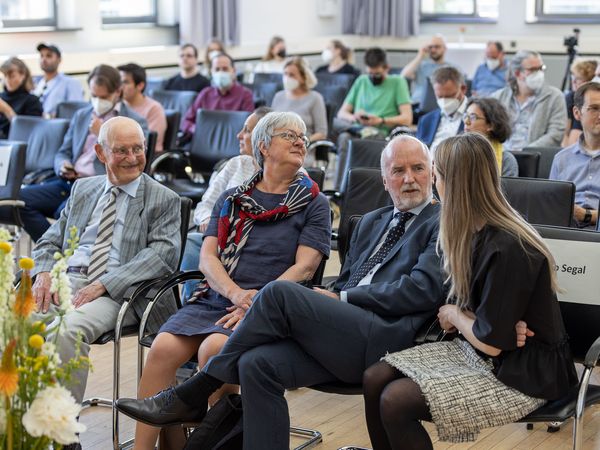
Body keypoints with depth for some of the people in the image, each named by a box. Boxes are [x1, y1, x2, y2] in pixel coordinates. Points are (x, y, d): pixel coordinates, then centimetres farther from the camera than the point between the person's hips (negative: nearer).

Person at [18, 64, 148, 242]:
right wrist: (63, 167, -1)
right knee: (20, 198, -15)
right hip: (69, 182, 7)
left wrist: (102, 134, -10)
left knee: (65, 211, -35)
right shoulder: (81, 116, 20)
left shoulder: (135, 122, 2)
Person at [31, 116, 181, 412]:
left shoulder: (163, 199, 7)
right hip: (67, 280, 5)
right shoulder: (83, 189, 22)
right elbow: (51, 241, 21)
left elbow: (164, 253, -8)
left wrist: (102, 285, -18)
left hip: (117, 291, -4)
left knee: (67, 330, -34)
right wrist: (44, 274, -4)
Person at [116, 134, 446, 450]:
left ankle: (193, 395, -11)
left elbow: (423, 290, -9)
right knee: (258, 364, -22)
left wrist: (342, 299, -6)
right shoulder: (370, 223, 29)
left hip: (386, 340, -7)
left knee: (279, 292, -24)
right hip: (345, 334, 7)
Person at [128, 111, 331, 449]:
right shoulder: (232, 199, 19)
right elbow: (207, 257, 9)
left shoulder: (314, 203, 10)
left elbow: (305, 267, -2)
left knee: (214, 348, -33)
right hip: (215, 298, 3)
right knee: (163, 348, -24)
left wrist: (258, 303, -15)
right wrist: (236, 294, -11)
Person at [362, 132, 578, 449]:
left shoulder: (506, 249, -24)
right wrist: (460, 317, -12)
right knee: (375, 379, -6)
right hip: (476, 351, 9)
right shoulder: (476, 232, 5)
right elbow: (460, 306, 12)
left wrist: (454, 315, -2)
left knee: (396, 402, -22)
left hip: (524, 373, -9)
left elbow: (490, 342, -21)